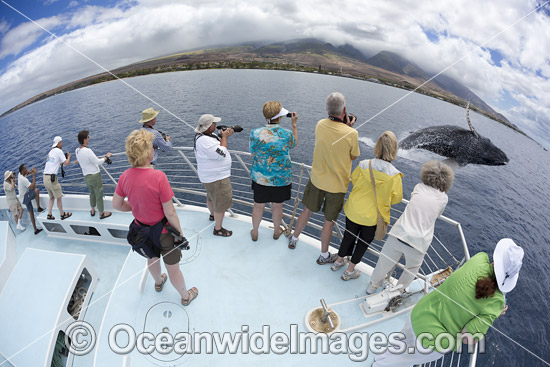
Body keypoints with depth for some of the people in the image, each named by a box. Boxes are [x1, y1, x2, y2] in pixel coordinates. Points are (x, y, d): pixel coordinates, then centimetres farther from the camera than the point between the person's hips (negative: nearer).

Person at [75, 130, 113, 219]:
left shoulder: (77, 151, 1)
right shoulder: (87, 151, -23)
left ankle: (92, 211, 40)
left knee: (92, 193, 26)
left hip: (86, 177, 7)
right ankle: (101, 214, 19)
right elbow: (98, 162, -19)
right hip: (95, 176, -7)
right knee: (99, 195, 7)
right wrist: (106, 157, -4)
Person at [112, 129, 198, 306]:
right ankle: (185, 296, 39)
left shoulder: (125, 176, -13)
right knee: (173, 268, 15)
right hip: (163, 231, -6)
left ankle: (158, 282, 61)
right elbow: (170, 213, -25)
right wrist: (180, 232, -11)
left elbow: (116, 204, 1)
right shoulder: (158, 177, -31)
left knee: (152, 258, 33)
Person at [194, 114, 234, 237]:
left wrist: (225, 136, -4)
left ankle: (213, 215, 54)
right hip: (216, 177, -11)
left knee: (212, 196, 30)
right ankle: (218, 229, 12)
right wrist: (224, 136, -19)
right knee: (222, 202, -1)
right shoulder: (204, 141, -29)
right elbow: (221, 153, -31)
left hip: (212, 175, 11)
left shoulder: (206, 134, 3)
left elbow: (218, 144, 14)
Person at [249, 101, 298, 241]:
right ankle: (276, 231, 42)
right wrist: (294, 124, 15)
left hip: (261, 177, 0)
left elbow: (253, 154, -2)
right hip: (282, 178, 0)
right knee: (277, 205, 20)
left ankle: (254, 232, 38)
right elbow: (294, 143, 10)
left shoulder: (256, 133, -15)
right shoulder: (287, 134, -14)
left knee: (258, 205, 18)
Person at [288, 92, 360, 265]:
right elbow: (353, 157, -4)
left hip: (317, 179, 4)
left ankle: (293, 239, 44)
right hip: (337, 185, -3)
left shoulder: (320, 125, -10)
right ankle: (324, 255, 33)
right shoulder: (351, 134, -22)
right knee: (329, 221, 13)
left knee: (308, 210, 24)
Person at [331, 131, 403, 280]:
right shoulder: (394, 175, -23)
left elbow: (354, 180, 1)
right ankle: (350, 270, 33)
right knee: (364, 241, 21)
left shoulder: (363, 165, -19)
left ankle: (339, 261, 44)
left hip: (353, 210, 2)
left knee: (349, 235, 25)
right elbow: (396, 199, -10)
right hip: (373, 216, -2)